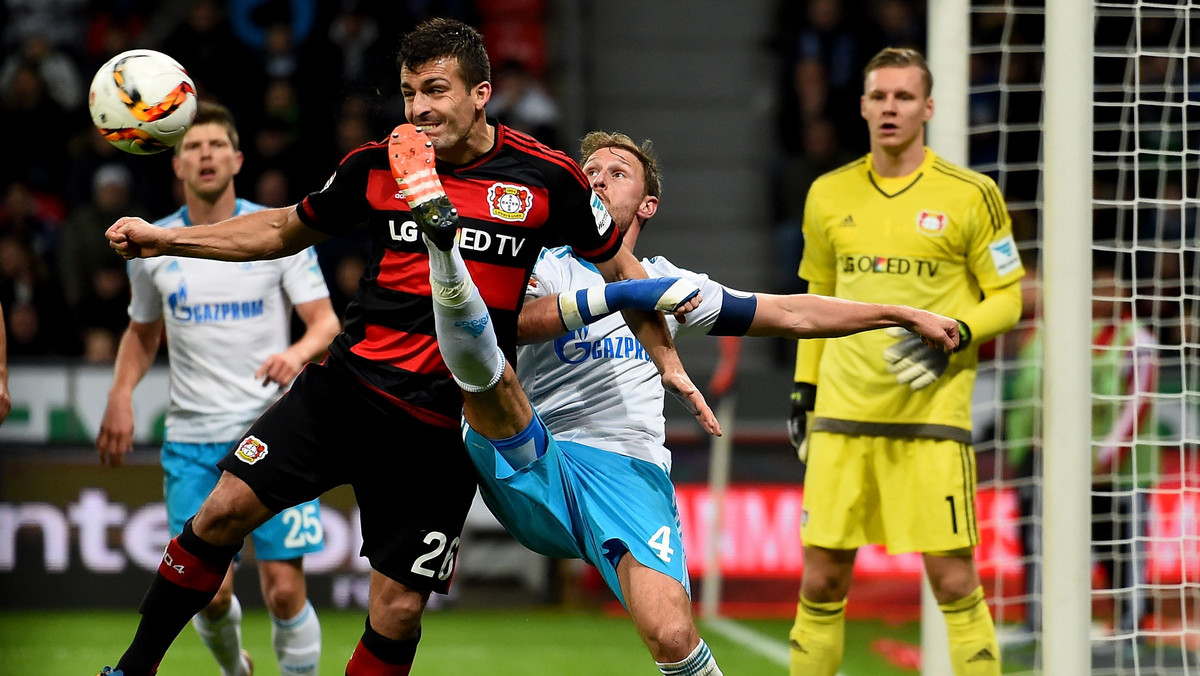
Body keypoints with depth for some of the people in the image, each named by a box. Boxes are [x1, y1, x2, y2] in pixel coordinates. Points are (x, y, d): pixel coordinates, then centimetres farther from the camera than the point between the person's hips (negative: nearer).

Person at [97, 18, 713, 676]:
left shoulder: (546, 177, -4)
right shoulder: (377, 165, 2)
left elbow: (618, 267, 11)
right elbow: (284, 231, 18)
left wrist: (669, 364, 8)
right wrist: (163, 239, 10)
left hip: (443, 429, -2)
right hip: (347, 387, 2)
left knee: (398, 612, -5)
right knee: (225, 508, -10)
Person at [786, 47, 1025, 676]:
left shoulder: (970, 195, -2)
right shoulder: (829, 194, 10)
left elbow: (1007, 298, 2)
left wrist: (953, 337, -16)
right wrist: (803, 389, 16)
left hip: (932, 414, -3)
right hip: (842, 412, 3)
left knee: (953, 581, -6)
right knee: (821, 579, 2)